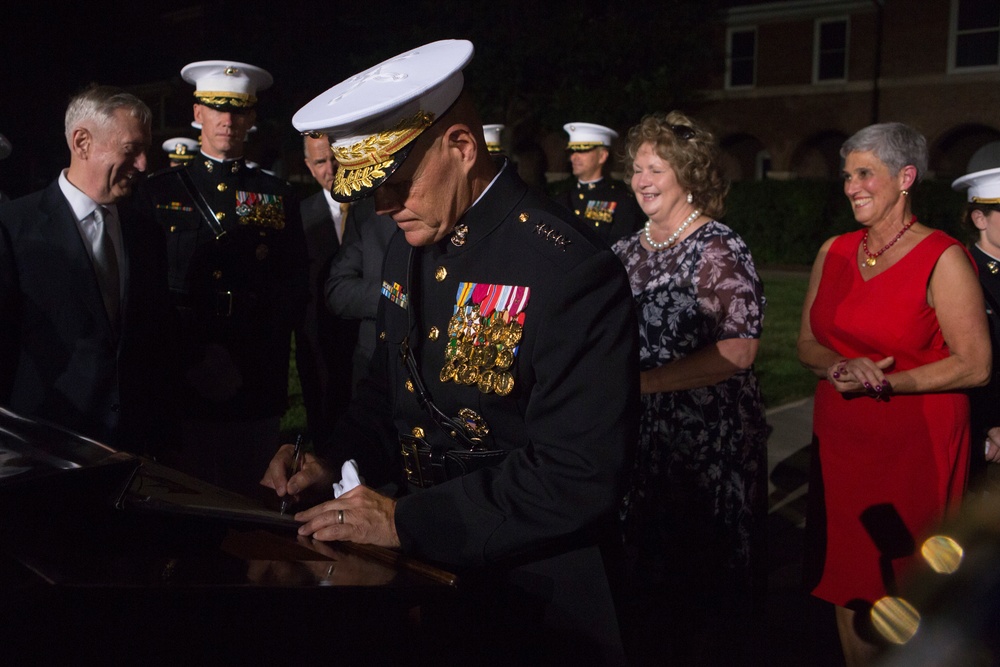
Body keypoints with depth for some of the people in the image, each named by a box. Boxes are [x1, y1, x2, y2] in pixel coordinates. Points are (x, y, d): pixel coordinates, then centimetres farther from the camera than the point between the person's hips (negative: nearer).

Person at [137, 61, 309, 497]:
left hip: (257, 392, 1)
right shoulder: (158, 192, 7)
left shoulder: (279, 197, 10)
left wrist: (245, 362, -6)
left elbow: (294, 290, 6)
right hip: (180, 385, -1)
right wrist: (194, 359, -9)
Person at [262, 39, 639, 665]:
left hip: (524, 592, -7)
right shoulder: (413, 241, 1)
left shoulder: (570, 271, -24)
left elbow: (578, 479, -27)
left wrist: (408, 521, -25)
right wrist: (333, 462, -4)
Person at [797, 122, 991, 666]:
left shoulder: (943, 259, -9)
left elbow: (974, 366, -11)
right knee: (847, 582, 12)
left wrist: (884, 383, -18)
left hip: (915, 448, -5)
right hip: (841, 443, 5)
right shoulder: (834, 252, 7)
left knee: (905, 592, 4)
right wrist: (843, 368, -10)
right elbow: (808, 344, 11)